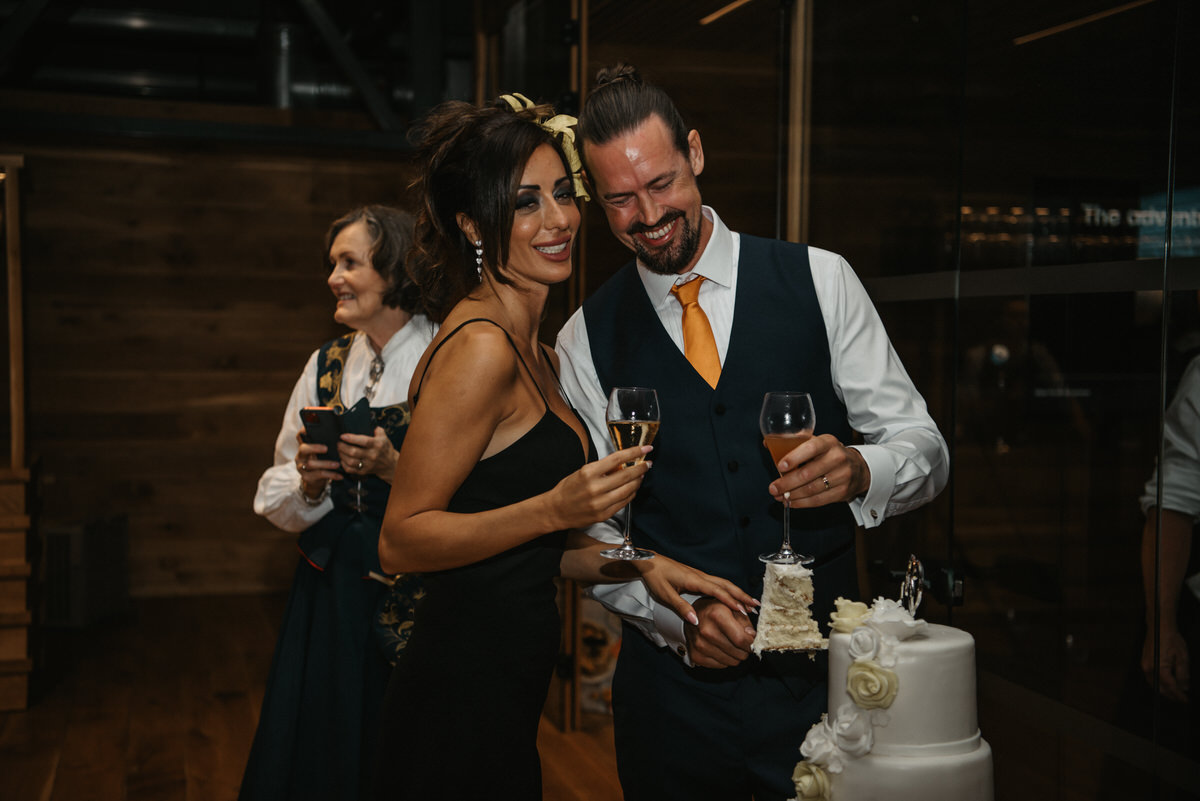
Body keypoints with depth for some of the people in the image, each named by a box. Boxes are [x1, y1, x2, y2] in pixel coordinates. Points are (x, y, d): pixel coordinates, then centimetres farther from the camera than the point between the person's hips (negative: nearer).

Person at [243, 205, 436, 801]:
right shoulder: (326, 364, 8)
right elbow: (276, 499, 11)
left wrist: (395, 469, -22)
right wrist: (308, 483, -10)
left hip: (413, 591, -5)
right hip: (328, 589, 5)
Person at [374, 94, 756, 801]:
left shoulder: (535, 354, 11)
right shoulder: (480, 347, -18)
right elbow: (402, 540, -18)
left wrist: (639, 564, 1)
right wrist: (555, 510, -27)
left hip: (506, 696, 9)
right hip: (462, 707, -9)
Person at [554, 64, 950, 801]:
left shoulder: (818, 281, -2)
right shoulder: (586, 340, 1)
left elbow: (924, 450, -2)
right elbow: (591, 529, 2)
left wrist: (858, 471, -24)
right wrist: (678, 614, -14)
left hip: (822, 674, 0)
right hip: (674, 682, 1)